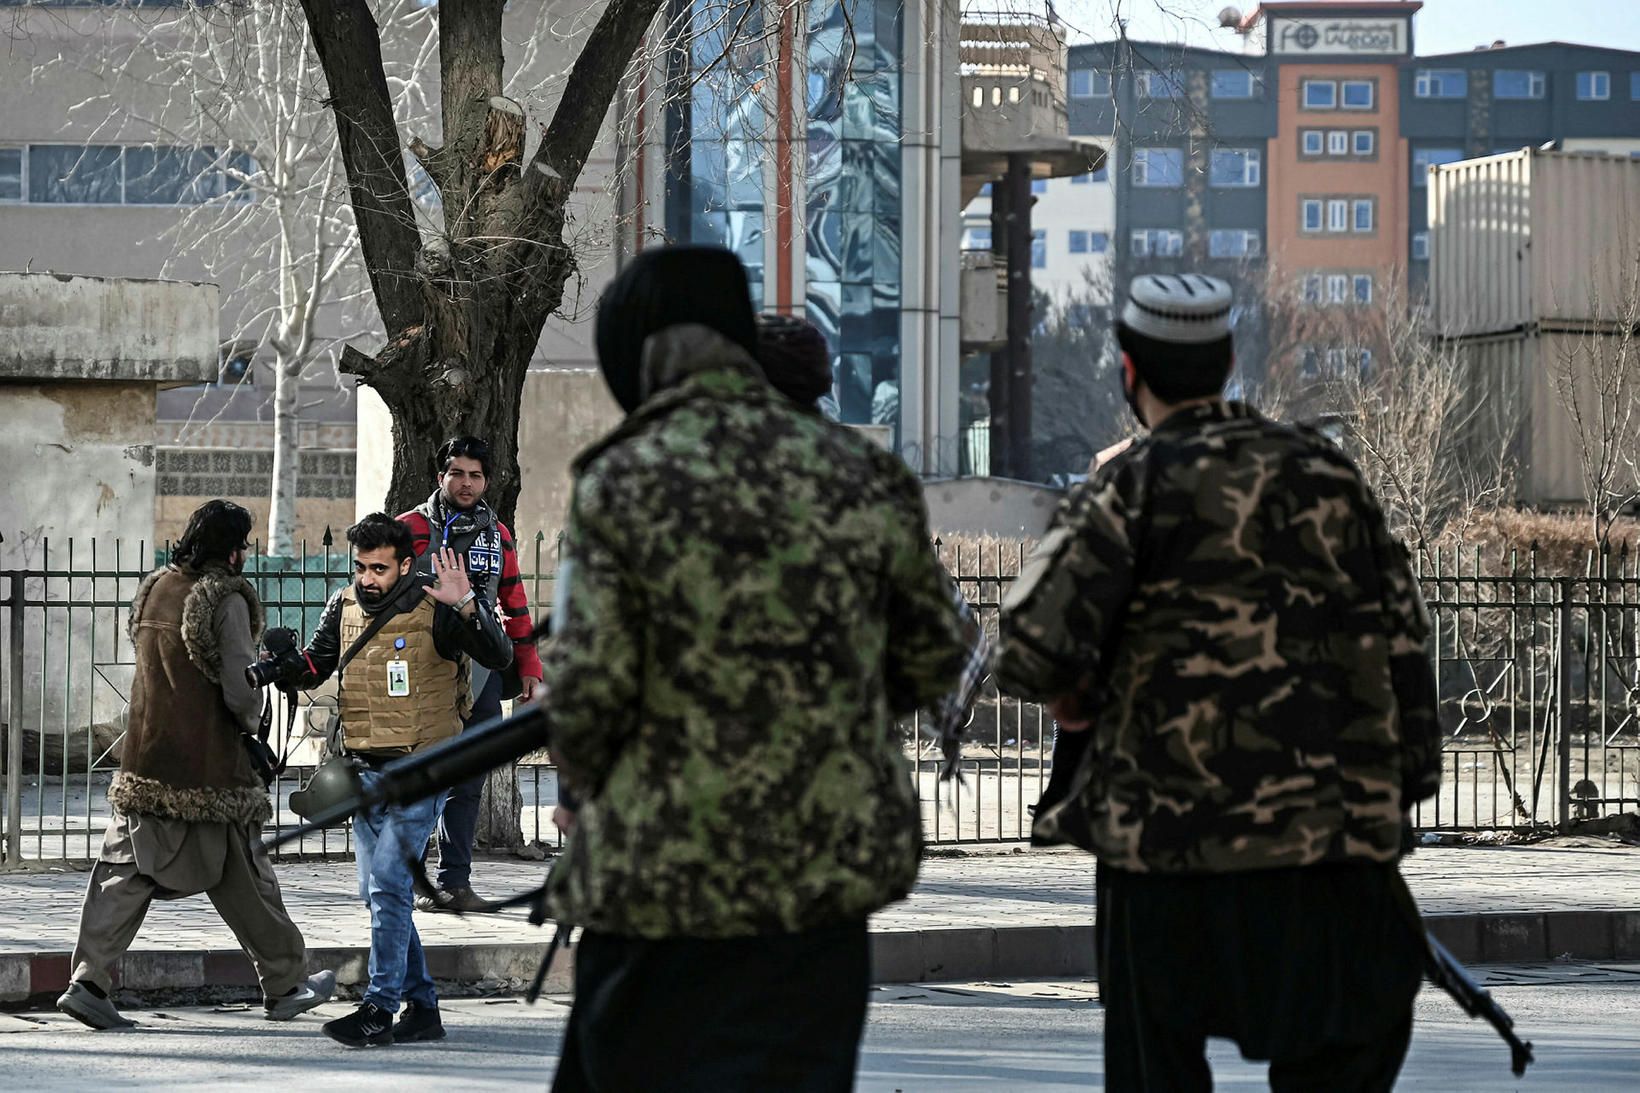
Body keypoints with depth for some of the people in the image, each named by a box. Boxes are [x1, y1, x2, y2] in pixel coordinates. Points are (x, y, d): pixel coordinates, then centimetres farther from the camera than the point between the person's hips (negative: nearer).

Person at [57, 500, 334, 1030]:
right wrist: (251, 721, 6)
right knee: (242, 876, 6)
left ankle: (89, 981, -6)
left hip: (145, 759, 5)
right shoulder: (227, 599, -13)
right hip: (208, 763, -5)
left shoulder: (153, 589, 8)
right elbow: (240, 687, -16)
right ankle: (285, 984, 18)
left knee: (126, 869, 5)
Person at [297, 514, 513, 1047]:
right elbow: (315, 667, 17)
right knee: (377, 894, 8)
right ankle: (422, 1009, 16)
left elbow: (499, 657, -19)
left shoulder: (434, 607, -11)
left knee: (388, 885, -15)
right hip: (366, 771, 7)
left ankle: (379, 1011, -15)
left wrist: (467, 606, -34)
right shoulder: (344, 607, 6)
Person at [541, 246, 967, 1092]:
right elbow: (931, 658, 12)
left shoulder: (620, 486, -9)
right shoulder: (864, 478, 2)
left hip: (661, 872, -3)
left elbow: (587, 688, -12)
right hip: (829, 861, 3)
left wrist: (593, 781, 8)